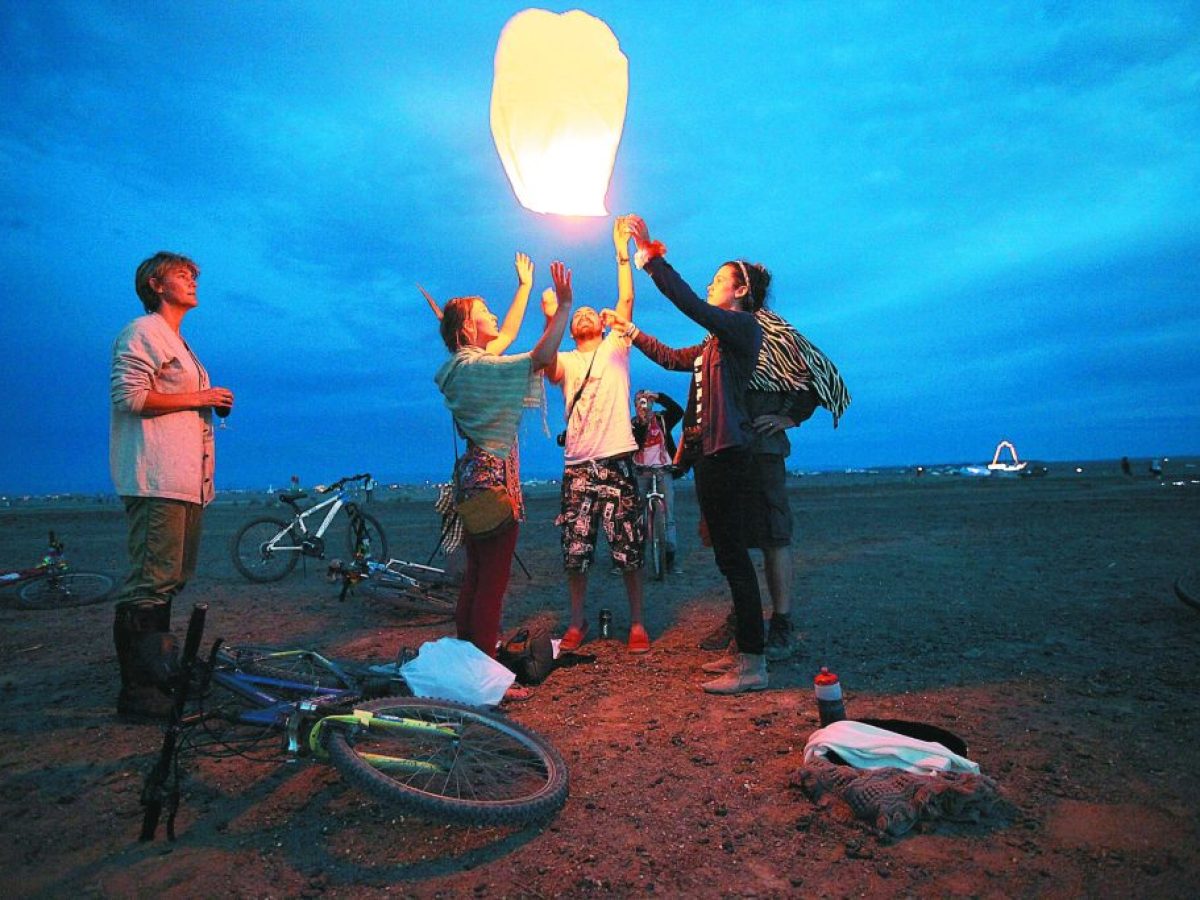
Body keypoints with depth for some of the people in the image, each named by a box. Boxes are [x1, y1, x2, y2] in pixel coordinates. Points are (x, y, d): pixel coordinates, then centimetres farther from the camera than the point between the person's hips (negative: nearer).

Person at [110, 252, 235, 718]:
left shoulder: (177, 343, 27)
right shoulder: (143, 333, -3)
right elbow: (129, 397, -15)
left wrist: (214, 403, 15)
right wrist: (196, 398, -10)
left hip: (188, 482, 10)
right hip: (157, 482, -10)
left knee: (172, 581, 13)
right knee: (150, 585, -11)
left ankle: (157, 672, 22)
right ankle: (137, 690, -5)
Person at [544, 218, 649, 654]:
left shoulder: (615, 350, 11)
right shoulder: (565, 361, 13)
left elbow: (626, 300, 2)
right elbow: (545, 367, -11)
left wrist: (622, 251, 0)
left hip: (616, 462, -1)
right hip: (577, 467, 2)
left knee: (629, 550, 2)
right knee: (575, 552, 5)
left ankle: (637, 623, 15)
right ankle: (577, 622, 21)